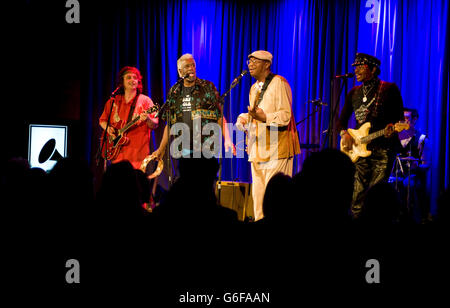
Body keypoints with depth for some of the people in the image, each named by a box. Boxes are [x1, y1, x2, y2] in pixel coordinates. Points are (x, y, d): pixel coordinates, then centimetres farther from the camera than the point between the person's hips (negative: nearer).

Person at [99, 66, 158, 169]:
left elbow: (154, 125, -3)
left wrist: (147, 119, -24)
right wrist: (108, 128, 1)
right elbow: (102, 120, 22)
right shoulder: (113, 101, 13)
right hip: (116, 151, 3)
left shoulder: (145, 101, 3)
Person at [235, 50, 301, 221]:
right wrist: (243, 118, 7)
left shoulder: (278, 83, -6)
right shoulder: (254, 88, 21)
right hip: (257, 150, 8)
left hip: (276, 148, -8)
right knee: (258, 194, 9)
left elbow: (285, 116, -14)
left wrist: (265, 117, -30)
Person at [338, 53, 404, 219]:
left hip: (383, 149, -5)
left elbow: (400, 117, 0)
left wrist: (392, 128, -21)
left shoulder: (389, 89, -1)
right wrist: (344, 134, 0)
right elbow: (342, 119, 20)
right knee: (358, 196, 2)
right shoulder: (354, 93, 14)